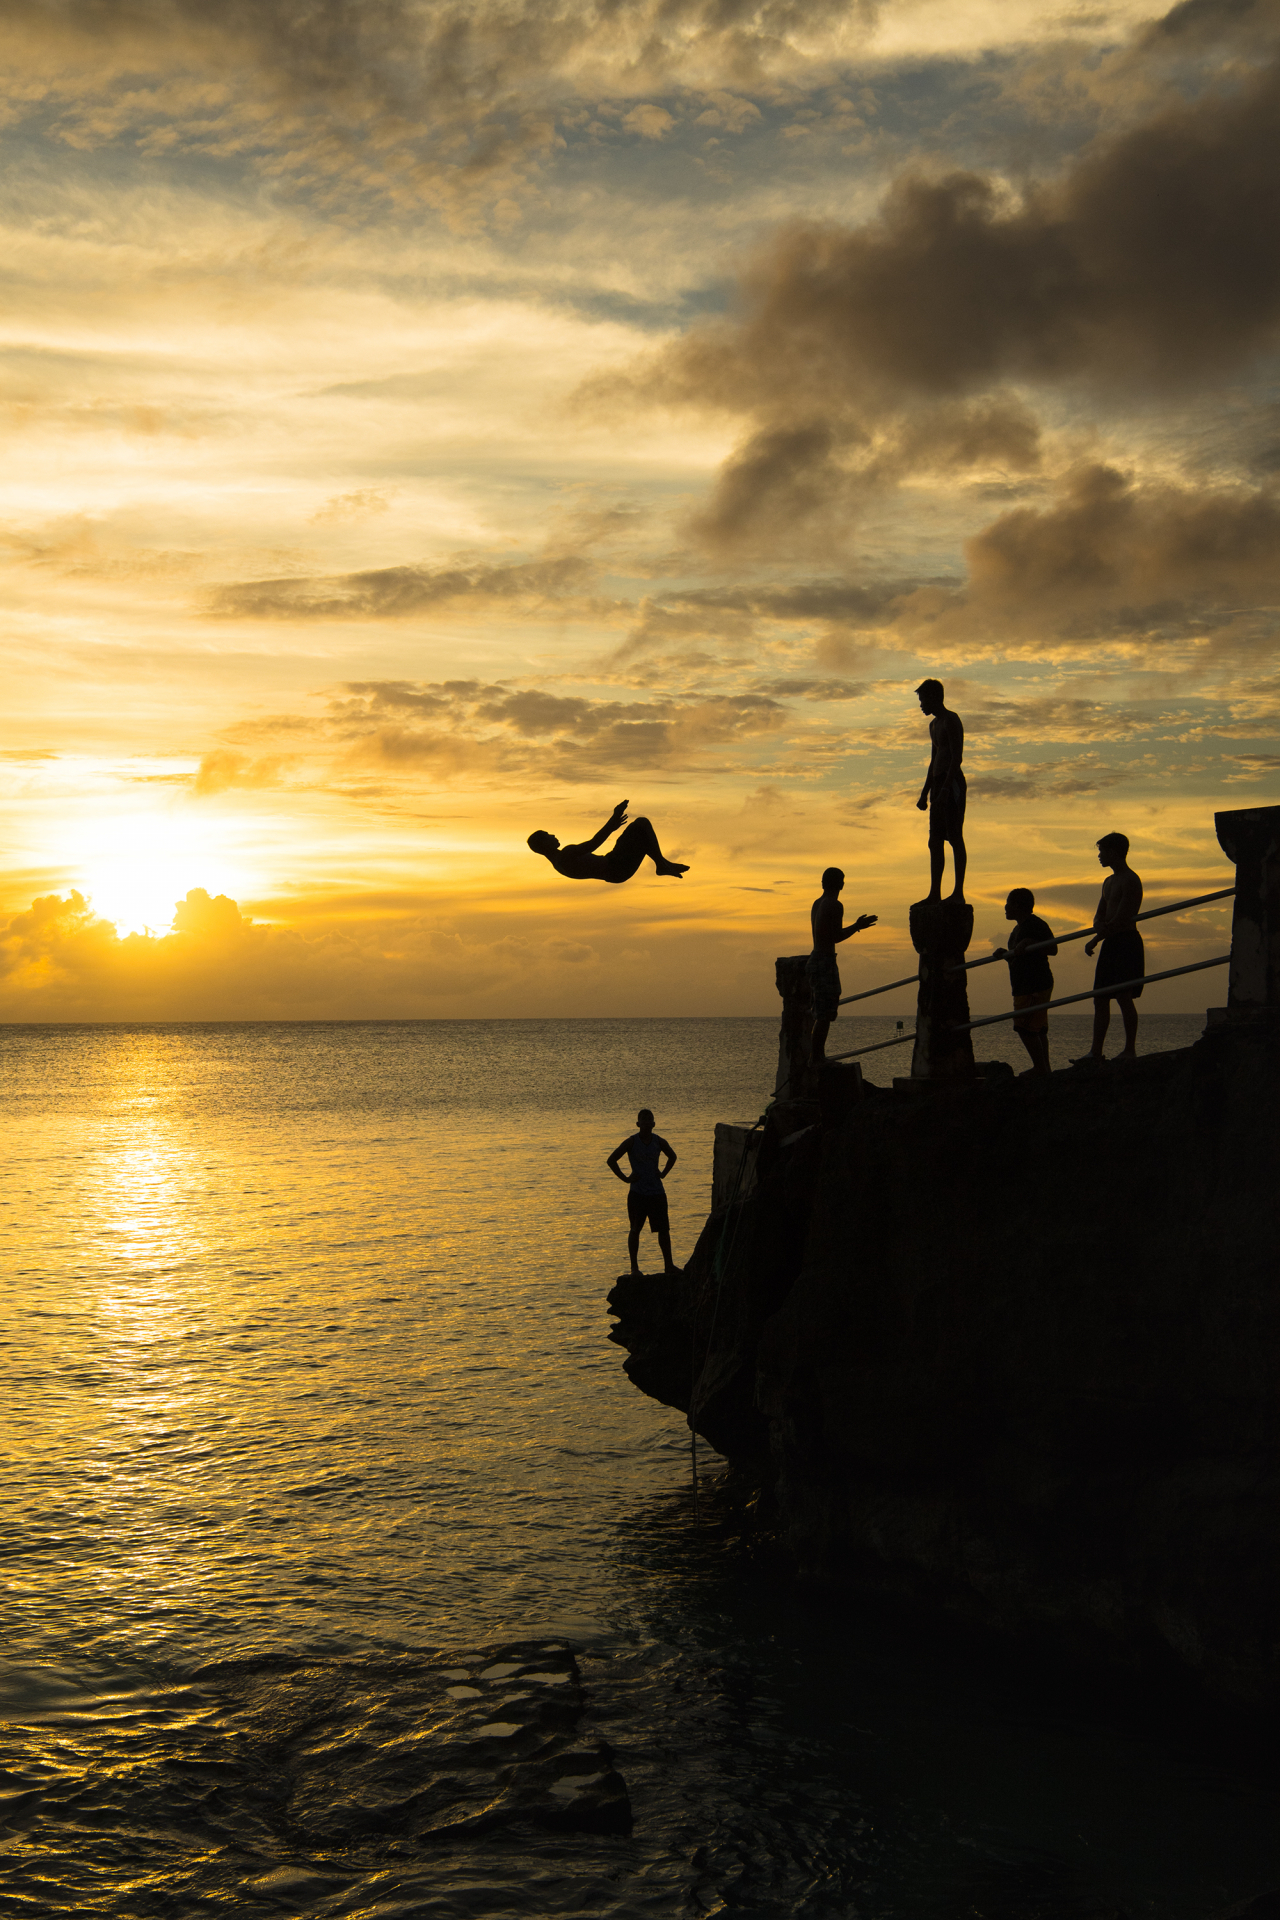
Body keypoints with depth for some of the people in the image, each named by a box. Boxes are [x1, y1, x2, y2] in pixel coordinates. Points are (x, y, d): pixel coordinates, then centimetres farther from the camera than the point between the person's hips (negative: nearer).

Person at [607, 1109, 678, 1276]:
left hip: (657, 1192, 3)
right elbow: (611, 1160, -2)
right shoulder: (631, 1142, -6)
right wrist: (625, 1178, -6)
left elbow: (672, 1157, 24)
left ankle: (668, 1265, 15)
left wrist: (663, 1173, 11)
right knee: (635, 1229, 1)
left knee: (663, 1229, 5)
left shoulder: (659, 1142, 4)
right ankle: (634, 1266, 9)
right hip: (637, 1192, -3)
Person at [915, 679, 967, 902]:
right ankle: (935, 894, 6)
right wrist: (925, 794, 21)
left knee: (955, 838, -10)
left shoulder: (951, 720, -8)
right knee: (935, 841, 6)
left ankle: (959, 893, -10)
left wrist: (945, 789, -24)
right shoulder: (934, 724, 22)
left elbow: (957, 757, -17)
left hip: (952, 783, -10)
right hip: (939, 784, 10)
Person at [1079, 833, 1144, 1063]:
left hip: (1126, 942, -10)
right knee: (1100, 998, 6)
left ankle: (1130, 1050, -6)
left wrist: (1094, 941, -11)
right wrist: (1099, 925, -5)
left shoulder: (1130, 880, -12)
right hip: (1111, 943, 10)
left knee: (1124, 997, -10)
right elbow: (1100, 915, 21)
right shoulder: (1109, 882, 19)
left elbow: (1121, 919, -18)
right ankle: (1096, 1051, 8)